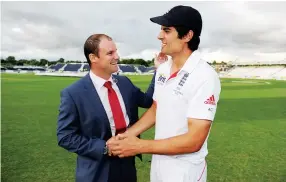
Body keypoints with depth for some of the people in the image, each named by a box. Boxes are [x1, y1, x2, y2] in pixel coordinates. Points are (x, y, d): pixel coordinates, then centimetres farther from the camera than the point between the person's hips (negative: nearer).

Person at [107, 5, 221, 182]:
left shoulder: (205, 76, -23)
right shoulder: (162, 70, -1)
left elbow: (194, 141, -24)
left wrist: (139, 146, -22)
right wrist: (125, 135, -3)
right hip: (158, 162, 6)